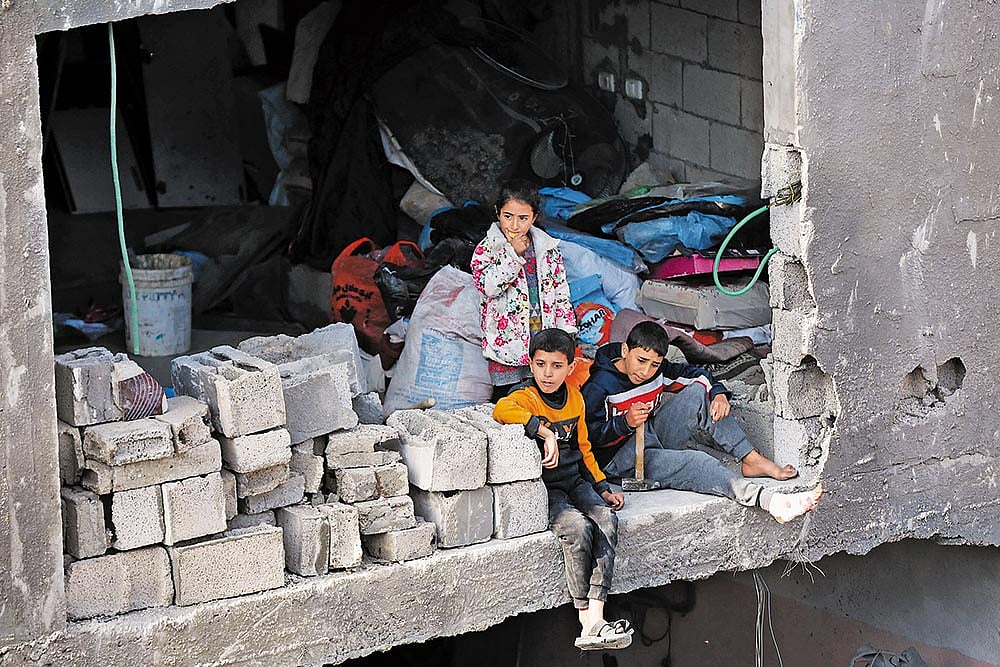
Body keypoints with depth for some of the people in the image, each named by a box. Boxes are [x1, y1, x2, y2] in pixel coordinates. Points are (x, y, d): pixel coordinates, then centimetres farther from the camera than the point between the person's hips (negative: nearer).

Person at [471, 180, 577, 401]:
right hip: (507, 340, -3)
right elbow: (488, 286, -19)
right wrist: (513, 253, -20)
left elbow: (561, 294, 11)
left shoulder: (549, 248, 6)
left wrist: (567, 333, 6)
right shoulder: (487, 249, -3)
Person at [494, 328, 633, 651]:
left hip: (575, 481, 6)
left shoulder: (574, 397, 11)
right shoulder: (526, 398, -10)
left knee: (607, 520, -23)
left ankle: (595, 621, -31)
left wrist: (602, 487, 18)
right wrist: (546, 434, -37)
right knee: (578, 527, -31)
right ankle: (585, 618, -23)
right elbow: (502, 410, -36)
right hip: (543, 488, -6)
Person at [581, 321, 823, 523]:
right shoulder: (599, 386, -17)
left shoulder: (657, 370, 0)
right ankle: (771, 501, -48)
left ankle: (751, 459, -14)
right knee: (694, 463, -32)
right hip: (620, 460, -8)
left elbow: (697, 375, 11)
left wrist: (719, 394, -9)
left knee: (696, 394, -9)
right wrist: (625, 423, -34)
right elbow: (588, 434, -20)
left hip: (654, 443, 8)